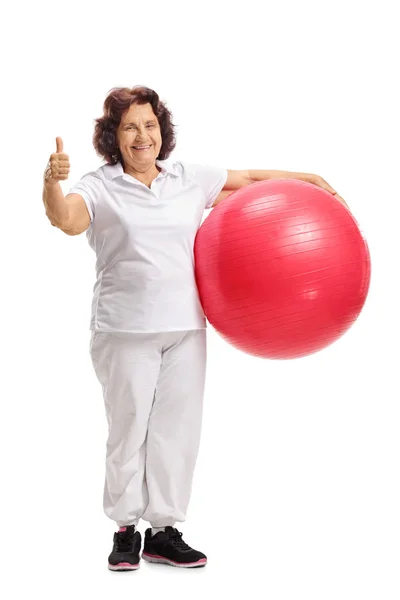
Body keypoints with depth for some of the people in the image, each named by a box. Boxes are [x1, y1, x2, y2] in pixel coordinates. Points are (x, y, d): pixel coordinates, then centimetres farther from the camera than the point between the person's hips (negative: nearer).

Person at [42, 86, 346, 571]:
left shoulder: (189, 179, 9)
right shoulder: (100, 188, -2)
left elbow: (249, 178, 19)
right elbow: (67, 220, -20)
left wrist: (310, 179, 20)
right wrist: (53, 183, -40)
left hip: (186, 329, 4)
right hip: (125, 332, -3)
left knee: (178, 428, 6)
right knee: (128, 428, 4)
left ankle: (164, 532, 18)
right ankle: (126, 530, 21)